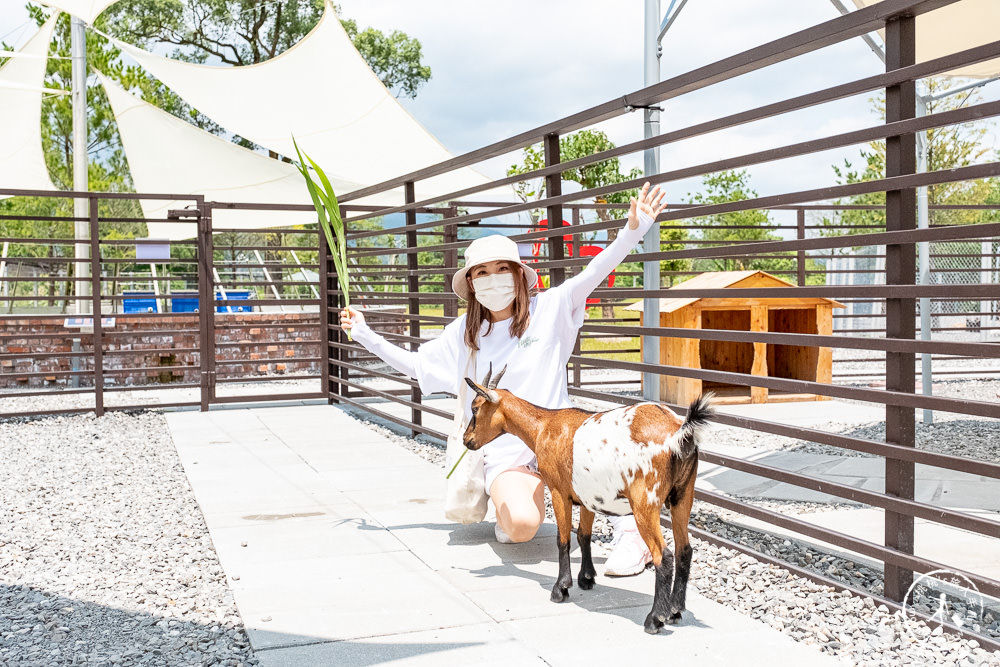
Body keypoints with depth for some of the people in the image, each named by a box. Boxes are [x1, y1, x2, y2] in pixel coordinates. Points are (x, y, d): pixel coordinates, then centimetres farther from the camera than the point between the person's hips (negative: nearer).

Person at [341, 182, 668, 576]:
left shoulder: (547, 310, 1)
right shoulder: (462, 333, 9)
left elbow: (593, 274, -10)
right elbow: (414, 364, 20)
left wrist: (633, 229, -23)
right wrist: (365, 335, 16)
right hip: (503, 450, 1)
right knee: (521, 527, -29)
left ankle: (629, 531, -24)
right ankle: (511, 503, 11)